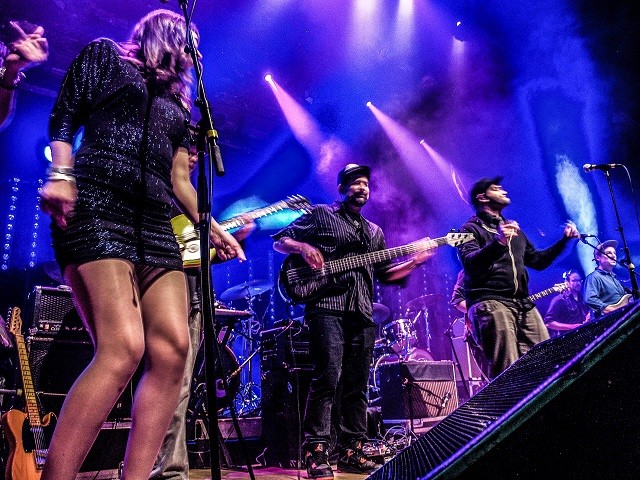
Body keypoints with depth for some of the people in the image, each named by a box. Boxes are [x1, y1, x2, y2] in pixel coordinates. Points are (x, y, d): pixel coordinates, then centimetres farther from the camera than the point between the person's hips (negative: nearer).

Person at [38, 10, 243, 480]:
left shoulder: (178, 103, 29)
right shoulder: (104, 55, 18)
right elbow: (61, 122, 7)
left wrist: (212, 227, 11)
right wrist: (60, 176, -11)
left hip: (156, 225, 6)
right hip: (97, 208, -6)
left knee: (173, 349, -10)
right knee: (123, 349, -23)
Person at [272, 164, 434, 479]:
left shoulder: (374, 232, 24)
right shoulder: (320, 215, 9)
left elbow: (385, 274, 23)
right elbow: (279, 241, 7)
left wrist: (416, 261, 10)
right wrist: (303, 247, -13)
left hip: (362, 313, 6)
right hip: (327, 307, -6)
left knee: (356, 385, 8)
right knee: (327, 379, -14)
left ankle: (351, 452, 17)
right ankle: (316, 452, -5)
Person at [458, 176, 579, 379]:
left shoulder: (513, 229, 28)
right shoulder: (472, 228, 3)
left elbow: (537, 261, 34)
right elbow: (469, 263, -16)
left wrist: (564, 239, 26)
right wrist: (498, 243, -31)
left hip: (523, 304, 8)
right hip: (490, 303, -7)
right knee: (507, 372, -15)